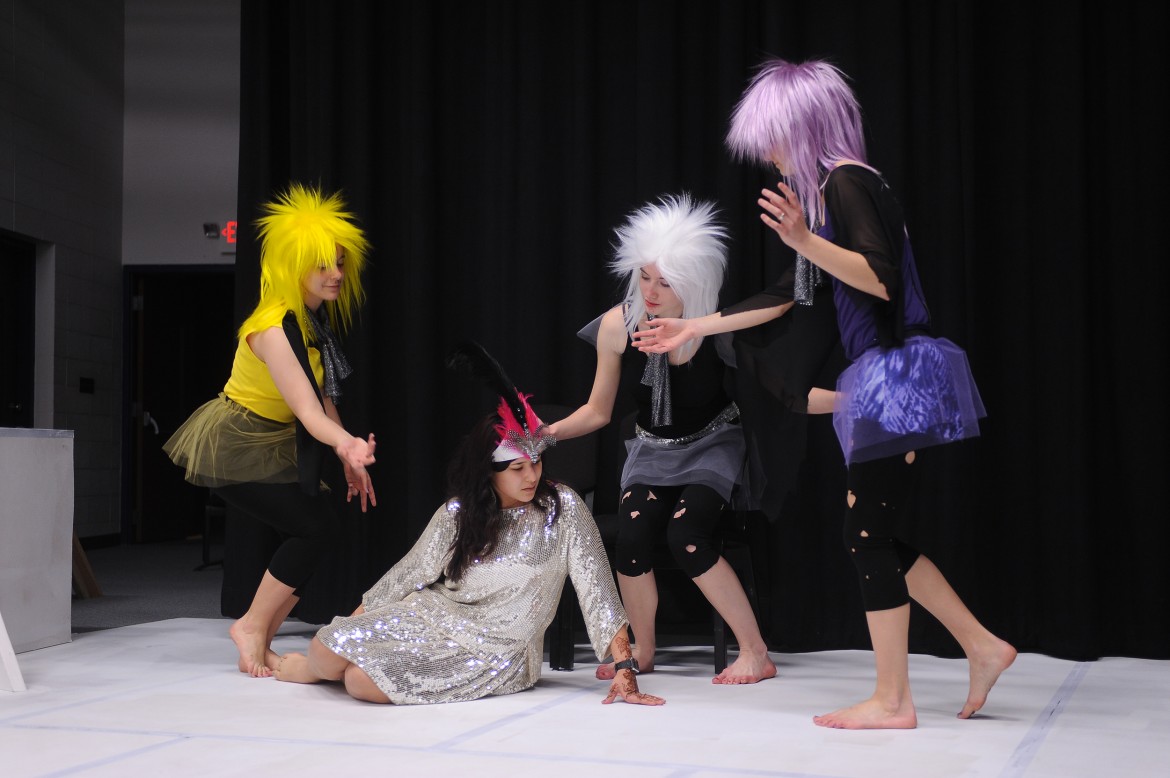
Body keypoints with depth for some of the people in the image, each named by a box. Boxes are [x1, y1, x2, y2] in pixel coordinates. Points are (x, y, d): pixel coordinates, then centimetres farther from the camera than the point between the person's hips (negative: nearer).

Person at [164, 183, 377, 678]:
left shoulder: (315, 320, 0)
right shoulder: (273, 331, -28)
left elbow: (323, 396, 5)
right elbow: (307, 412, -38)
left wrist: (350, 458, 0)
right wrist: (347, 444, -56)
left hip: (272, 445, 9)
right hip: (232, 448, -9)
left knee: (315, 528, -1)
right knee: (315, 526, -15)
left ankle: (259, 644, 9)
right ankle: (252, 628, 1)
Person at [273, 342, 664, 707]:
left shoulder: (563, 508, -12)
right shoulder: (457, 515, -3)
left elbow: (597, 592, -15)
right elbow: (409, 574, 7)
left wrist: (625, 666, -23)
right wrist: (352, 624, 10)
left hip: (497, 653, -3)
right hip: (434, 617, 3)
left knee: (364, 682, -25)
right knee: (328, 652, -18)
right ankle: (314, 665, 21)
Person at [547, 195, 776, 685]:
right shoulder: (618, 325, -15)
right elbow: (597, 411, -4)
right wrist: (548, 432, -18)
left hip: (712, 446, -3)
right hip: (653, 449, 3)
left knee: (685, 533, -29)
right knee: (632, 535, -24)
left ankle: (756, 653, -13)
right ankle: (642, 652, 4)